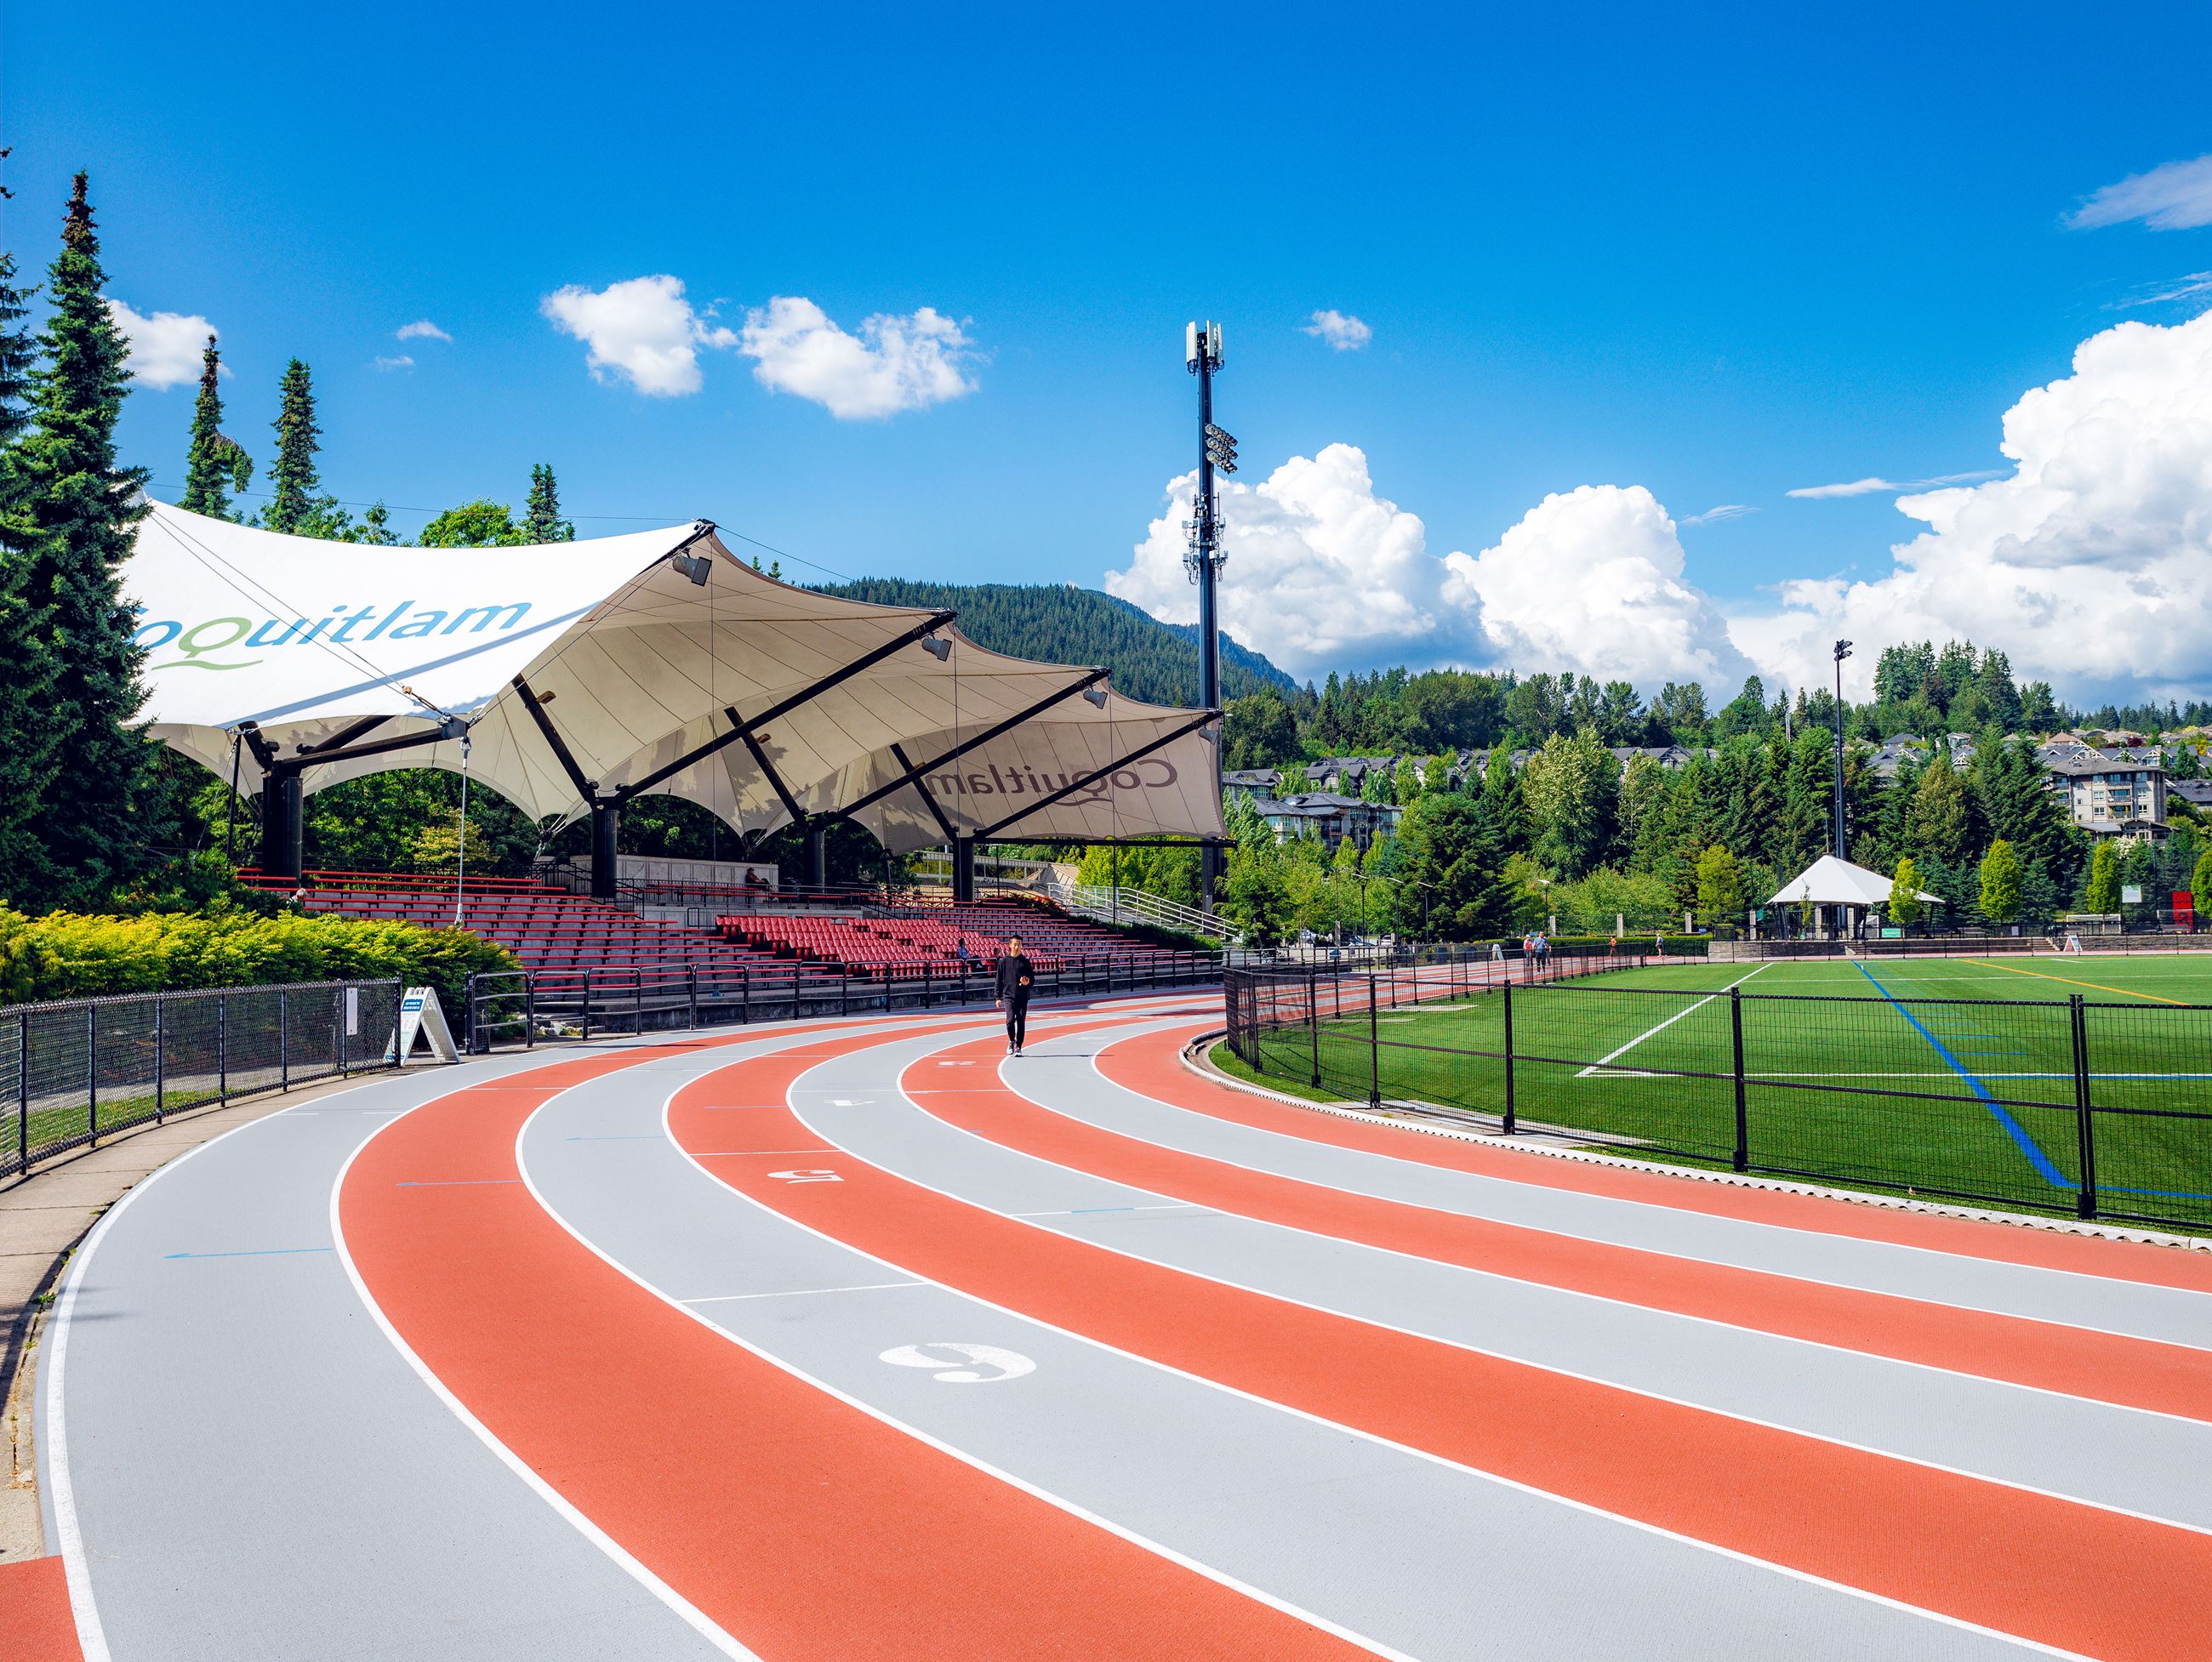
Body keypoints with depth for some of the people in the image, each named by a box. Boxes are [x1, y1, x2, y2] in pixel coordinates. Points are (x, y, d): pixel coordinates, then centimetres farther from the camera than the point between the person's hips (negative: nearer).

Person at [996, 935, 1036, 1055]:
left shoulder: (1025, 961, 7)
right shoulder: (1003, 961, 5)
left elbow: (1032, 980, 11)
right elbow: (999, 981, 8)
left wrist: (1027, 982, -13)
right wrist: (998, 997, 4)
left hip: (1023, 997, 1)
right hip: (1008, 996, -1)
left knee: (1021, 1023, 2)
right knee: (1010, 1020, -15)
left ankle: (1018, 1047, 13)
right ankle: (1011, 1041, 9)